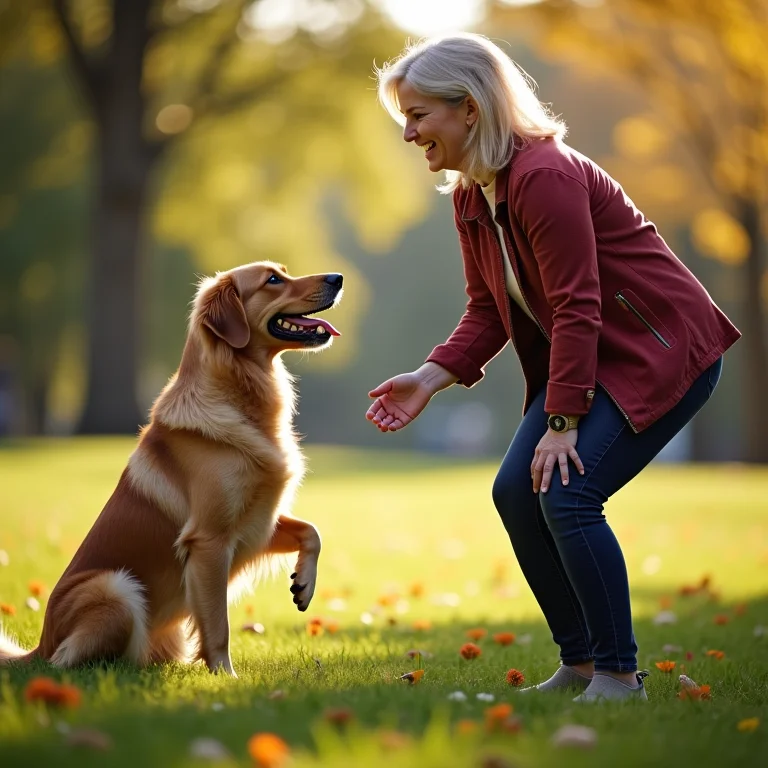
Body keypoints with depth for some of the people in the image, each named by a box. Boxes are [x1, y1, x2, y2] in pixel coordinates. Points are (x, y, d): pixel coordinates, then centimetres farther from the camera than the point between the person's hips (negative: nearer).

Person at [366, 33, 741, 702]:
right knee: (515, 491, 0)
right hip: (593, 358, 9)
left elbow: (577, 309, -24)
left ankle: (619, 676, -6)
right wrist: (430, 379, -6)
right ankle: (580, 664, 11)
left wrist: (562, 423, -23)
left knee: (566, 493, -19)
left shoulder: (545, 176, -23)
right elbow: (488, 312, 8)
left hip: (665, 351, -9)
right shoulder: (470, 196, 5)